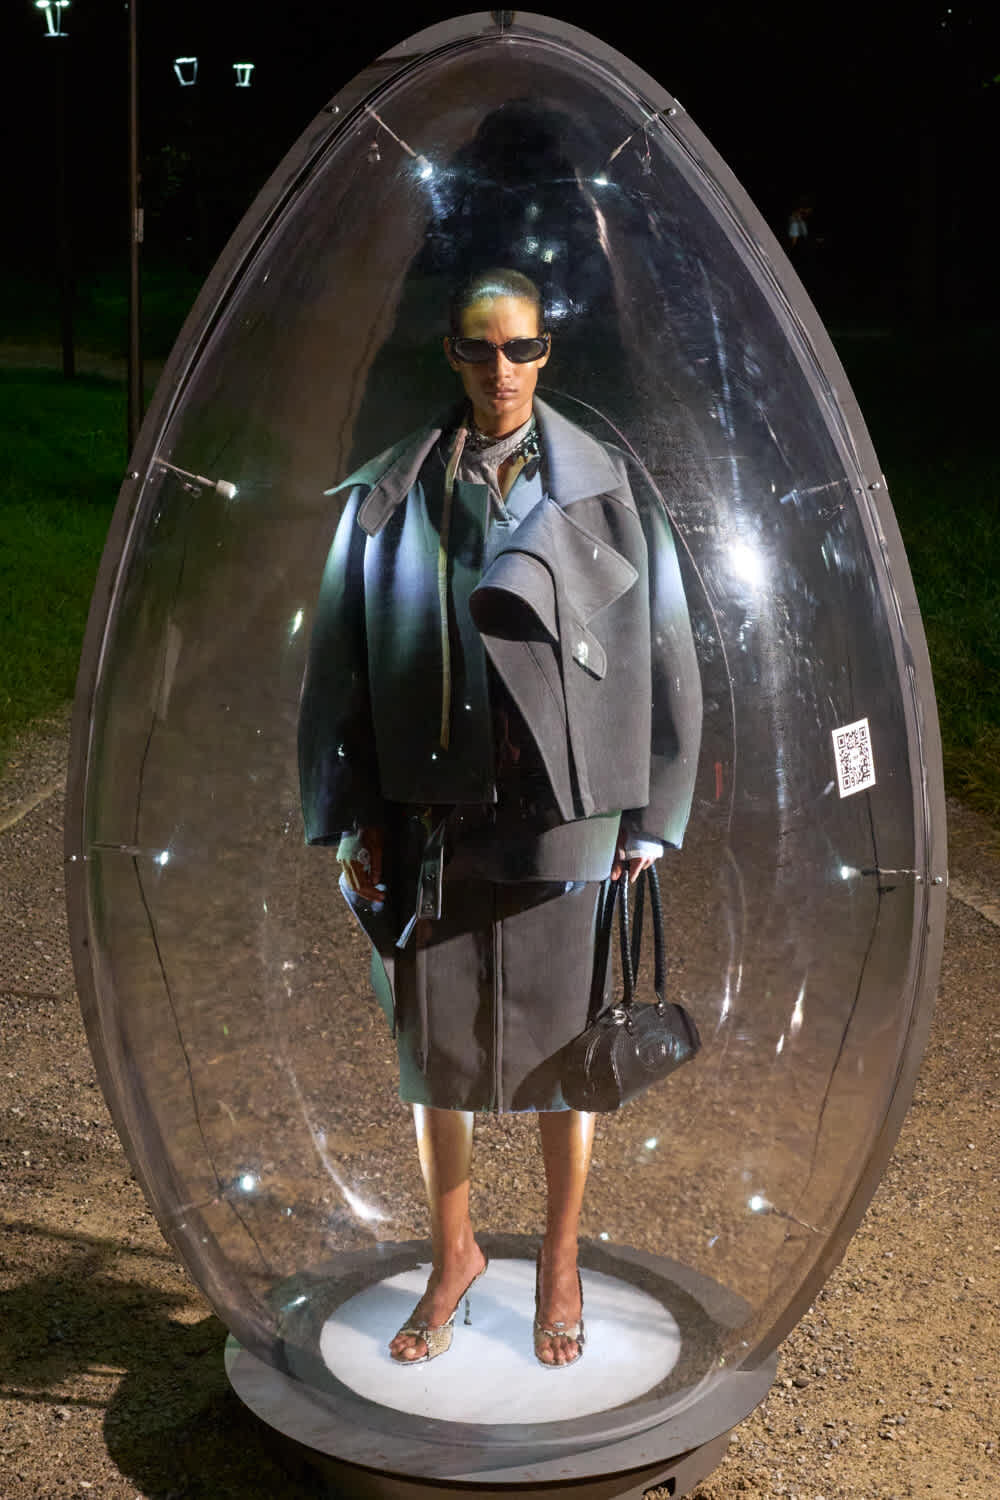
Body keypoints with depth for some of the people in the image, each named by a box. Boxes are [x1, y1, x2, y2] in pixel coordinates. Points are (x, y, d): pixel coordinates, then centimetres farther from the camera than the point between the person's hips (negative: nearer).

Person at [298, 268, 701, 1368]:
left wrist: (648, 820, 0)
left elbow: (660, 655, 2)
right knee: (434, 1045, 11)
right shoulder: (391, 494, 3)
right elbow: (341, 658, 6)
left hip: (563, 822, -1)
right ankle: (453, 1253, 34)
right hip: (431, 819, 2)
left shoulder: (605, 490, 0)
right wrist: (351, 818, 2)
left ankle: (559, 1264, 31)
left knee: (562, 1049, 9)